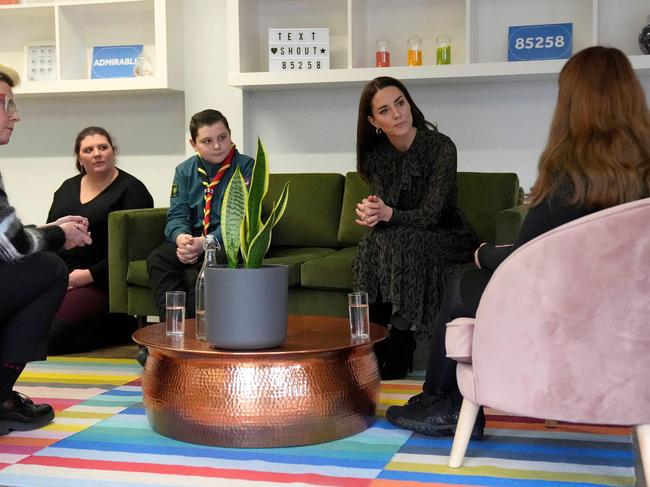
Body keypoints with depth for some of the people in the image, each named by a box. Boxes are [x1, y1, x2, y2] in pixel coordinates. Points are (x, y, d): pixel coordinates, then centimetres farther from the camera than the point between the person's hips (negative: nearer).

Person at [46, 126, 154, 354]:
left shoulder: (131, 190, -1)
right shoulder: (67, 188, 20)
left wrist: (90, 275, -14)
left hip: (98, 283, -6)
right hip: (58, 279, 6)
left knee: (51, 334, -26)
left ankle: (117, 327, -4)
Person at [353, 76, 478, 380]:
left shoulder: (440, 147, -17)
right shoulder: (375, 155, -2)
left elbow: (430, 214, -22)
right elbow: (381, 208, -8)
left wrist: (389, 214, -39)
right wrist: (371, 213, -33)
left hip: (447, 239, -4)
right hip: (402, 240, 4)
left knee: (402, 243, -33)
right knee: (374, 243, -28)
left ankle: (398, 357, -26)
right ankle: (374, 352, -23)